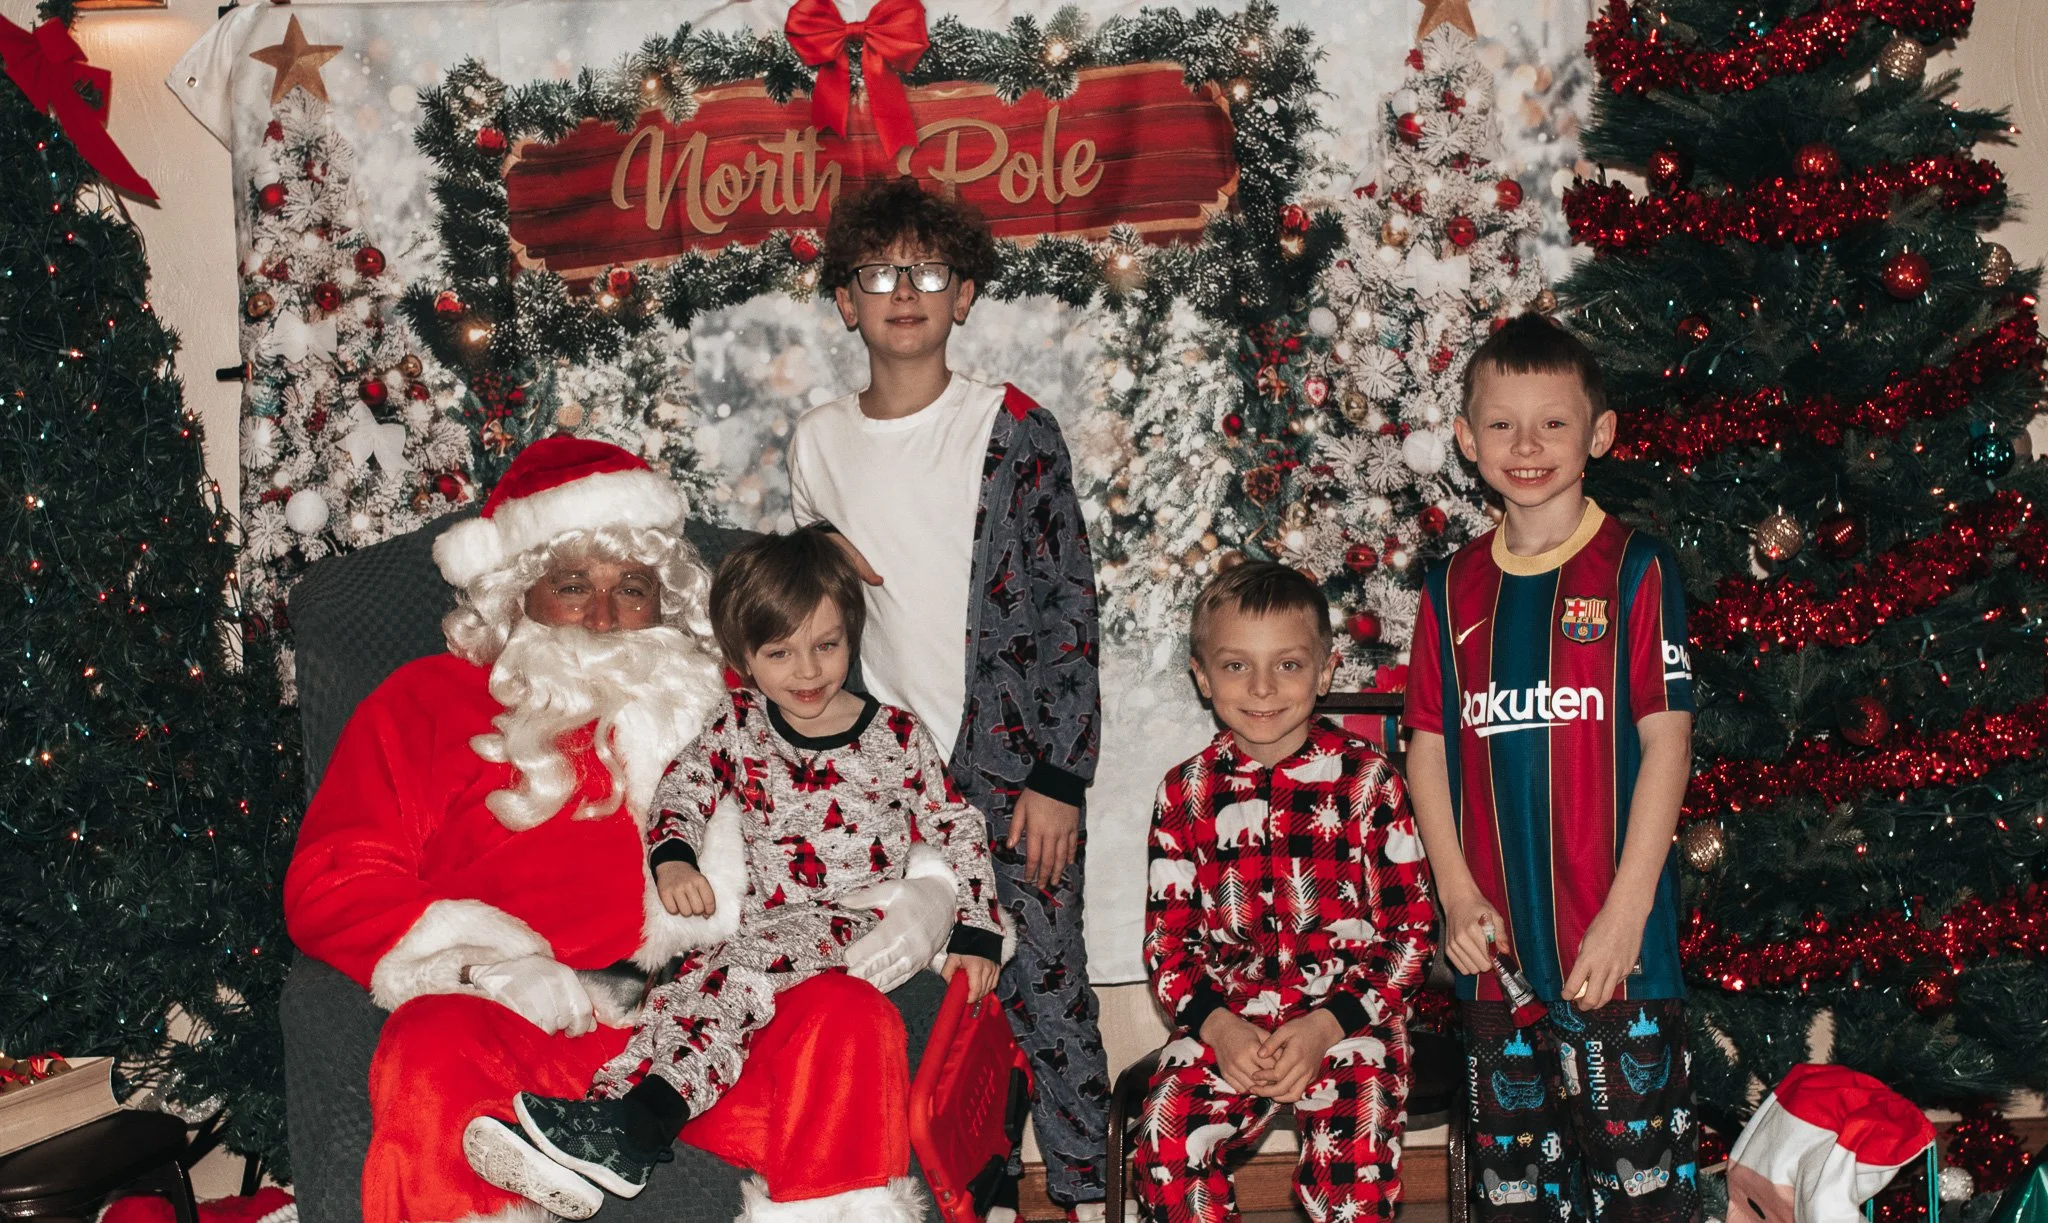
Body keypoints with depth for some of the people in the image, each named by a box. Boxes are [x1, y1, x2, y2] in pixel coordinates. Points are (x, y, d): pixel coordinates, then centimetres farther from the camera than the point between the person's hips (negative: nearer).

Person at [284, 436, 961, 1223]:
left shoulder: (719, 705, 26)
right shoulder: (429, 701, 20)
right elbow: (329, 886, 8)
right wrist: (491, 964, -9)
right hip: (518, 1031, -1)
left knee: (849, 1015, -27)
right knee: (433, 1050, -34)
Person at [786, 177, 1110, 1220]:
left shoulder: (1014, 433, -5)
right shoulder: (818, 443, 6)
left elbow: (1069, 609, -7)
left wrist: (1057, 778, -11)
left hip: (1009, 770, -3)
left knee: (1042, 993, 0)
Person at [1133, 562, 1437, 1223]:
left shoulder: (1367, 778, 0)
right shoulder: (1187, 791, 6)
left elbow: (1412, 927, 0)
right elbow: (1168, 935, 8)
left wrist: (1326, 1025, -13)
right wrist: (1217, 1026, -11)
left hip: (1349, 1012, -2)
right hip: (1226, 1015, 2)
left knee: (1357, 1149, -27)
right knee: (1166, 1139, -22)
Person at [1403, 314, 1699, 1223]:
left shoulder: (1634, 571, -4)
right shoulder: (1455, 589, 7)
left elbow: (1666, 742, -8)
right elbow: (1429, 748, 8)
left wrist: (1625, 912, -12)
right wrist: (1458, 897, -2)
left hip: (1615, 942, -4)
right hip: (1495, 942, 4)